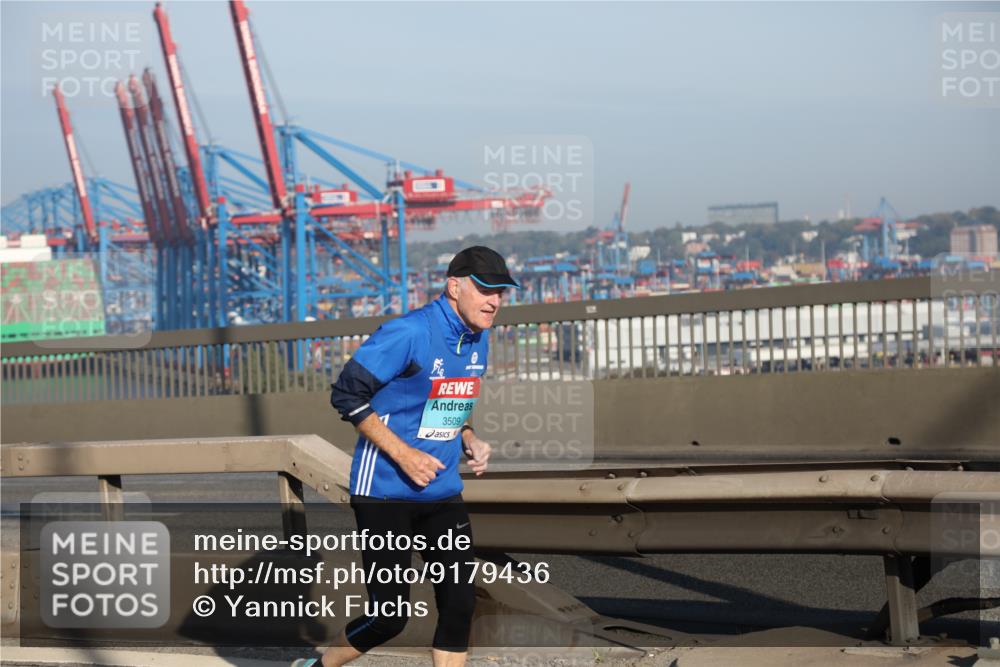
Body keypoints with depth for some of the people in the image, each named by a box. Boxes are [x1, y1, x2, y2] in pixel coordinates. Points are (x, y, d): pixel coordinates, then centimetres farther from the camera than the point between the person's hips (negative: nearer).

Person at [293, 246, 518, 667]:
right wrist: (402, 453, -19)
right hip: (385, 493, -7)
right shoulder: (409, 334, -18)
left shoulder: (477, 341, 7)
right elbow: (347, 394, -16)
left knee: (459, 604, 0)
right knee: (389, 616, -5)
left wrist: (468, 440, 4)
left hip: (443, 494, 7)